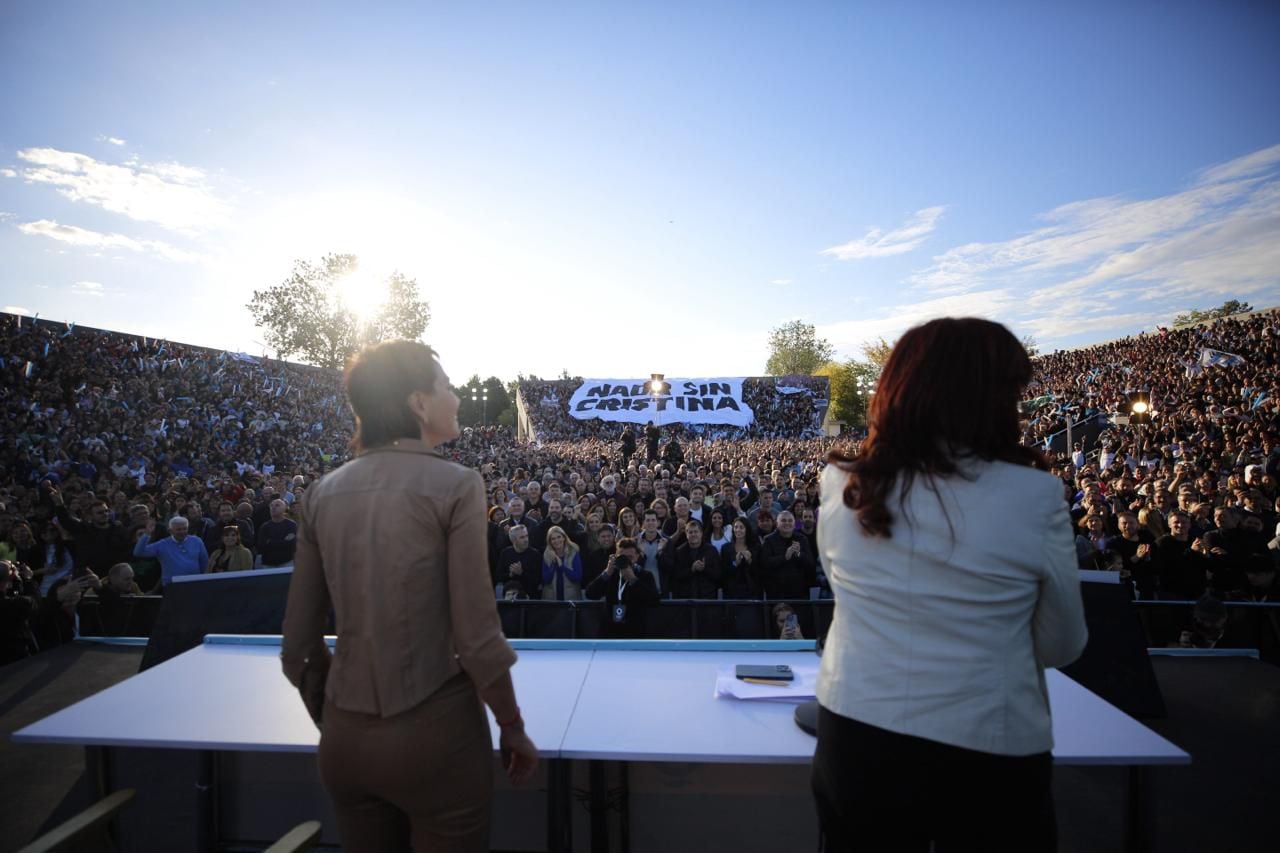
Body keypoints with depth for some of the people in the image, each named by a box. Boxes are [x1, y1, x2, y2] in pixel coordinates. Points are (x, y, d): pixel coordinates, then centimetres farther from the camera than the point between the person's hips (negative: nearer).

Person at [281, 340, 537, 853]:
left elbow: (299, 645, 4)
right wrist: (513, 727, -1)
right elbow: (477, 638, -16)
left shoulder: (323, 494, 0)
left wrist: (334, 723, 19)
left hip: (344, 738, 5)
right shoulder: (455, 485, -15)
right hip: (435, 733, -5)